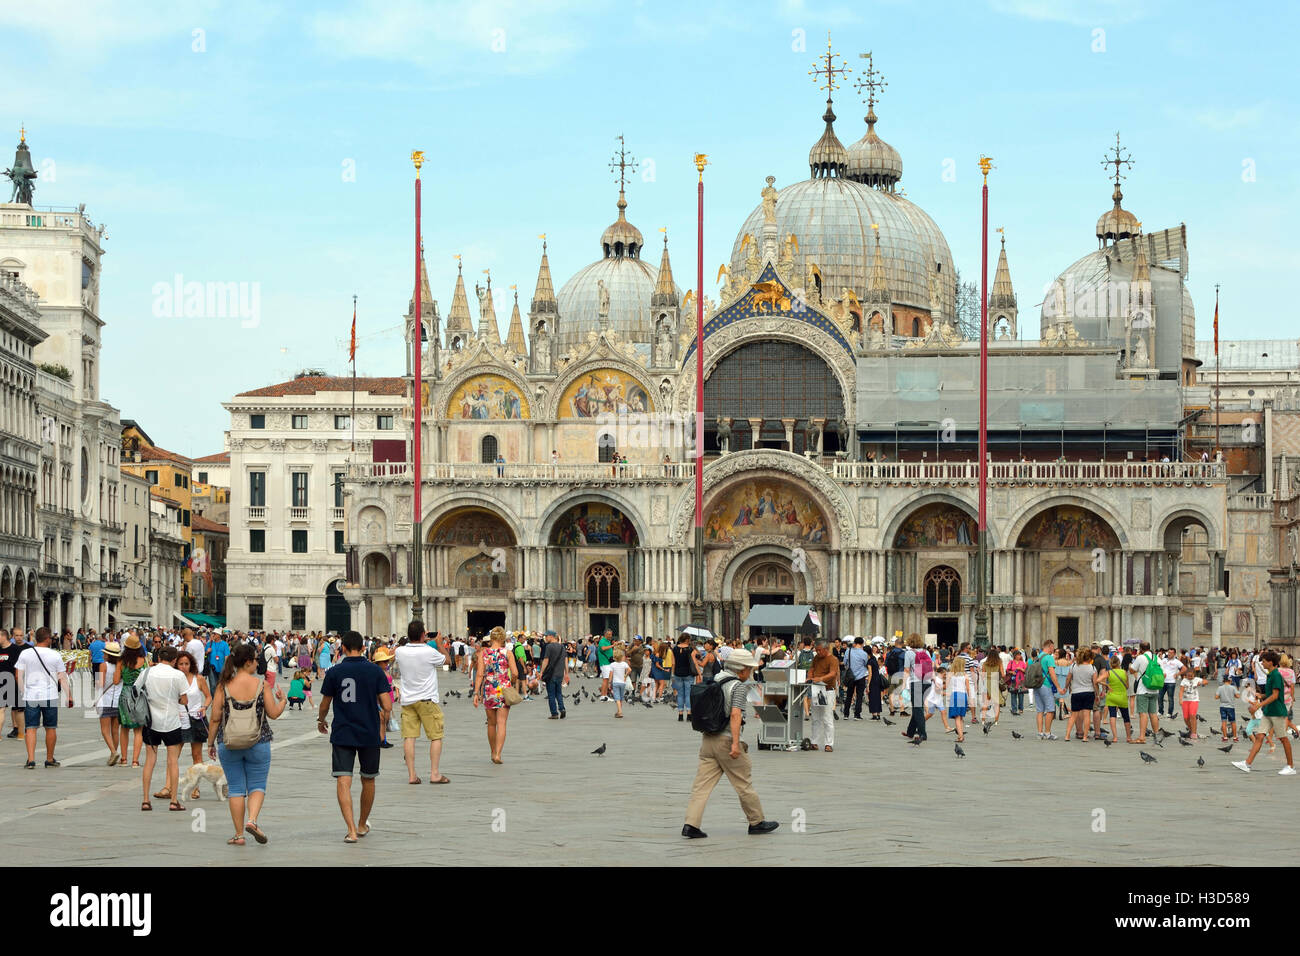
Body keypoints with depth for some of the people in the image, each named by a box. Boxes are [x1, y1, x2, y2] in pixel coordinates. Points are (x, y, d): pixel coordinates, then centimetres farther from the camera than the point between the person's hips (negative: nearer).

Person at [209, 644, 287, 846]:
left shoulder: (224, 686, -4)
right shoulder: (261, 685, -6)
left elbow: (215, 717, -4)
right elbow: (273, 713, -3)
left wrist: (211, 742, 7)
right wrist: (282, 700, 17)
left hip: (229, 744, 1)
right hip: (258, 743, -1)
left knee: (235, 788, 8)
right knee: (257, 786, 9)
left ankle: (239, 834, 8)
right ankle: (252, 820, -15)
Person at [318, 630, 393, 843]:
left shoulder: (334, 673, -3)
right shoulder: (376, 671, -3)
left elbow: (324, 705, 6)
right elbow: (387, 706, -6)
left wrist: (321, 721, 27)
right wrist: (383, 716, 18)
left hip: (342, 735, -1)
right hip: (369, 734, 1)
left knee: (343, 781, -4)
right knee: (368, 780, 19)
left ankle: (351, 829, -18)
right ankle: (362, 825, 34)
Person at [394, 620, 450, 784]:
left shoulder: (400, 652, -4)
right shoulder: (429, 652, -16)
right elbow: (446, 660, 4)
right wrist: (440, 643, 16)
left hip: (407, 700, 4)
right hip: (427, 700, -4)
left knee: (409, 737, 4)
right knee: (436, 737, 6)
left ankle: (411, 775, 3)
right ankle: (435, 774, 3)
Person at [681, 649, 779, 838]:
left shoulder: (714, 682, 12)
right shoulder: (739, 686, -11)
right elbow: (735, 714, -22)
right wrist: (735, 743, -25)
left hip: (708, 738, 7)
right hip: (726, 739, -7)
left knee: (702, 784, 2)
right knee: (743, 783, 7)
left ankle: (691, 824, -8)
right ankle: (756, 822, 19)